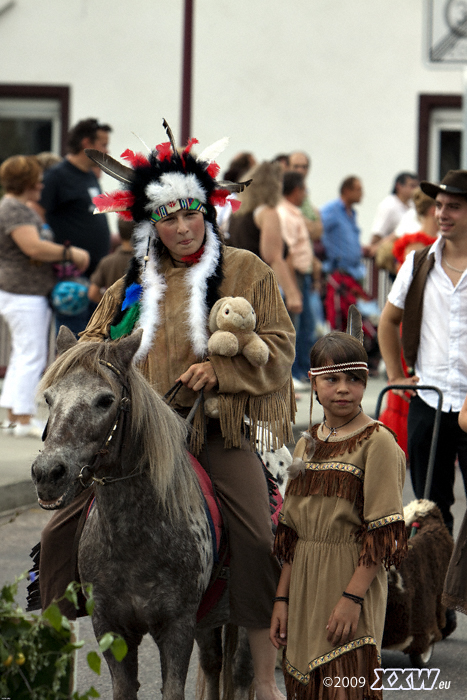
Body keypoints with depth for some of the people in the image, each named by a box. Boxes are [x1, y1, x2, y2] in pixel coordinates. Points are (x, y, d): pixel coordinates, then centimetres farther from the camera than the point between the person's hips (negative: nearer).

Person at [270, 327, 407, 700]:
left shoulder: (378, 442, -8)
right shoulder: (307, 444, 11)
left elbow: (382, 532, -14)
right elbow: (291, 531, 14)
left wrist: (352, 597, -21)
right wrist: (282, 598, 9)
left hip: (352, 581, -6)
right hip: (305, 585, 6)